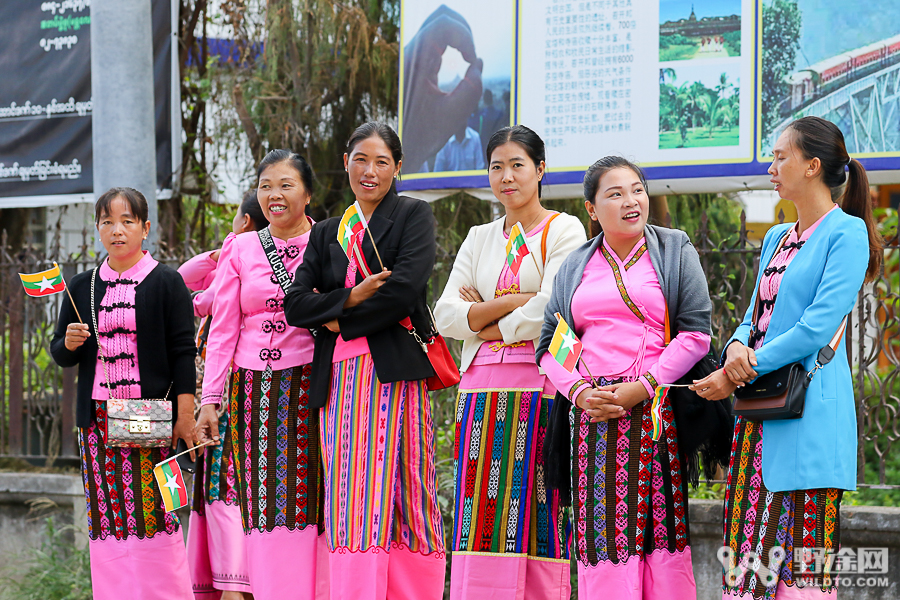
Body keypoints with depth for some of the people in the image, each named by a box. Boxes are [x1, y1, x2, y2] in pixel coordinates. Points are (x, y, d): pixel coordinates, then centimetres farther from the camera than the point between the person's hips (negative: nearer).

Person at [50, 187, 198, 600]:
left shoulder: (166, 282, 2)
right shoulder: (82, 286, 13)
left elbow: (183, 352, -1)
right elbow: (58, 352, 19)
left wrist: (185, 415, -7)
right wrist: (68, 344, -5)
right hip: (98, 418, 4)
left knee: (153, 512, -7)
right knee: (107, 516, 1)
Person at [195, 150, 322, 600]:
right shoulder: (240, 249, 12)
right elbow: (223, 330, 10)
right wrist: (209, 400, 5)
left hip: (309, 389, -2)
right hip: (253, 391, 2)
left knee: (307, 498, -7)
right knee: (263, 504, -3)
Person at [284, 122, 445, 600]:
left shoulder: (413, 215, 7)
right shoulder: (327, 233, 20)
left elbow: (406, 289, -9)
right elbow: (296, 304, 7)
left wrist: (339, 319, -3)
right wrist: (352, 297, -9)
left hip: (394, 372, -4)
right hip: (340, 379, 4)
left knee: (398, 495, -9)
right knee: (349, 504, -2)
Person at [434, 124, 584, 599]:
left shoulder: (563, 230, 3)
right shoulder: (480, 239, 18)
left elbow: (552, 310, -11)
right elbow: (445, 316, 7)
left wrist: (487, 324, 0)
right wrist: (511, 302, -6)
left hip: (539, 385, -5)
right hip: (483, 389, 5)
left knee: (534, 506, -9)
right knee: (481, 516, -2)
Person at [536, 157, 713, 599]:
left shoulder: (674, 252, 9)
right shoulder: (576, 267, 17)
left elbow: (696, 333, 0)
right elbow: (549, 345, 13)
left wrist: (643, 387, -10)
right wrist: (579, 391, -6)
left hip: (656, 410, -2)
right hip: (593, 415, 2)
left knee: (658, 525, -7)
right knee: (602, 526, -5)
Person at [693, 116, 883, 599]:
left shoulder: (846, 233, -7)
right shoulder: (776, 239, 19)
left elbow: (818, 326, -15)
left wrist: (737, 376, -13)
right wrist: (737, 346, -4)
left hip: (808, 413, -8)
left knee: (801, 561, -8)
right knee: (749, 543, 4)